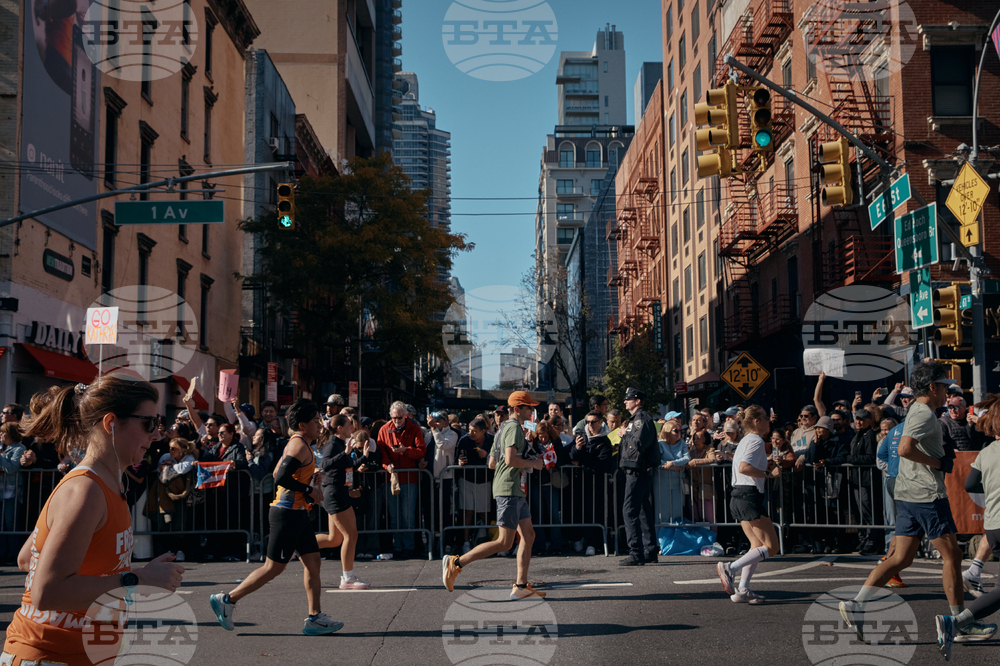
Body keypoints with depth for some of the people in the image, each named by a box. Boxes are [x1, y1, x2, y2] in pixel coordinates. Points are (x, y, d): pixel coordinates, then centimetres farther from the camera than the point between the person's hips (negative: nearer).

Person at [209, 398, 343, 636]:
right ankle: (227, 599, 8)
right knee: (274, 567, -3)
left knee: (313, 561, 8)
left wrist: (309, 477, 14)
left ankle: (314, 618, 10)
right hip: (288, 514, -11)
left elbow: (278, 475, 20)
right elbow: (281, 477, -27)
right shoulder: (299, 446, -16)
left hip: (297, 513, 11)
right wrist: (310, 490, -19)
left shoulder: (297, 444, 15)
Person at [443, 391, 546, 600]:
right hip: (509, 490, -11)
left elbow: (492, 463, 22)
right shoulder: (514, 428, -11)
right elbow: (510, 459, -25)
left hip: (516, 491, 11)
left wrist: (523, 464, 21)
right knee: (504, 543, -11)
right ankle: (456, 563, -8)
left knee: (528, 535, 8)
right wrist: (533, 463, -10)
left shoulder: (504, 429, 20)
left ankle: (520, 586, 9)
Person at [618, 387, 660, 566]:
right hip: (638, 471, 11)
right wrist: (625, 433, 8)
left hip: (638, 472, -11)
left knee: (631, 512, -11)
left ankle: (636, 554, -11)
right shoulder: (635, 419, 20)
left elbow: (638, 444, -25)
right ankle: (650, 551, 17)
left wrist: (625, 434, -11)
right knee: (644, 512, 13)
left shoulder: (642, 419, -12)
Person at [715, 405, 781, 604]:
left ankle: (742, 590, 5)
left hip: (739, 497, 10)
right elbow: (744, 468, -24)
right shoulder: (756, 441, -11)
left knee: (758, 545, 12)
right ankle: (730, 568, -16)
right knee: (771, 547, -7)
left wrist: (764, 467, 15)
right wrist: (768, 473, -19)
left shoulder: (746, 440, 20)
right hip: (750, 496, -10)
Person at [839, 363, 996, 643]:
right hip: (927, 494, -10)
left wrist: (943, 454, 16)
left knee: (900, 558, 6)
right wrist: (938, 462, -17)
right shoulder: (925, 414, -13)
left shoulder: (916, 411, 19)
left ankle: (856, 605, -1)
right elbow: (904, 448, -27)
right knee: (951, 555, 0)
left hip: (907, 494, 10)